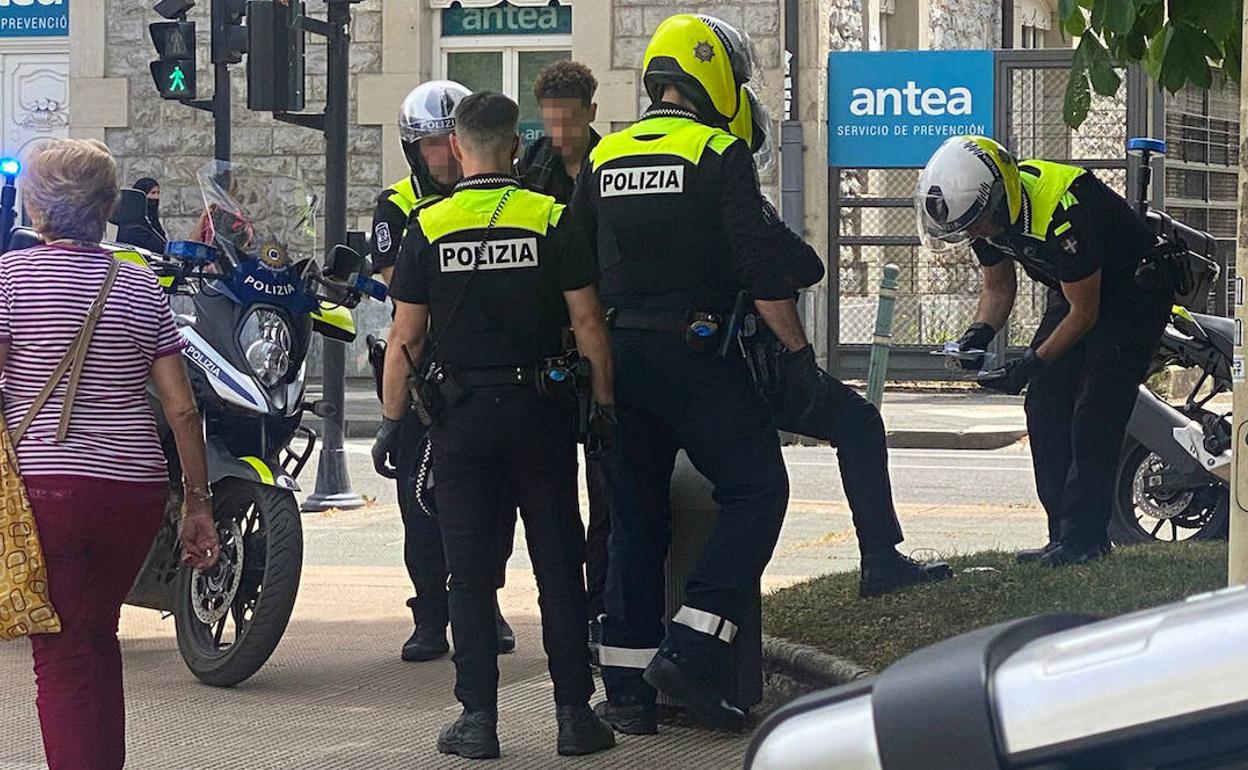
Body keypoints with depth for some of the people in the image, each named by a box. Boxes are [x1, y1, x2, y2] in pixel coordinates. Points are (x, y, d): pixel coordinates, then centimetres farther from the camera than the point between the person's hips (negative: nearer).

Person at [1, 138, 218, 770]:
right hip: (136, 489, 4)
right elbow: (181, 407, 6)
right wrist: (198, 502, 12)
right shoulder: (142, 287, 8)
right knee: (99, 637, 21)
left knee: (61, 653, -3)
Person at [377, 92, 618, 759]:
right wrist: (604, 404, 4)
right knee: (558, 564, 5)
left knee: (469, 569, 5)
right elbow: (587, 321, -4)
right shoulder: (553, 220, -3)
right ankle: (575, 713, 6)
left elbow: (405, 337, -2)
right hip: (540, 409, 0)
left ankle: (477, 716, 4)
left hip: (461, 413, 0)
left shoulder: (428, 227, -2)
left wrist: (393, 419, 6)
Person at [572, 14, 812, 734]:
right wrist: (799, 352, -7)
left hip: (618, 352, 6)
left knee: (634, 515, 12)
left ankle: (627, 686, 11)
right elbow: (759, 268, -11)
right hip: (695, 351, -6)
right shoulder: (721, 155, -6)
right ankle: (690, 652, -10)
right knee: (756, 491, 1)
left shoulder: (603, 159, 12)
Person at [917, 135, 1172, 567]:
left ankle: (1082, 538, -13)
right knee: (1045, 410, 1)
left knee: (1093, 417, -16)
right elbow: (998, 287, 6)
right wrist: (980, 333, -13)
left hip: (1134, 293, -8)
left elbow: (1084, 313, -25)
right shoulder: (985, 211, -11)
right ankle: (1066, 534, 4)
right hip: (1070, 290, 8)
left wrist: (1030, 365, -26)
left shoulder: (1063, 212, -36)